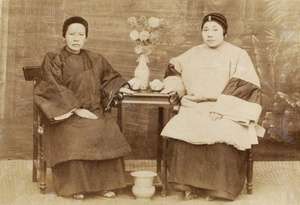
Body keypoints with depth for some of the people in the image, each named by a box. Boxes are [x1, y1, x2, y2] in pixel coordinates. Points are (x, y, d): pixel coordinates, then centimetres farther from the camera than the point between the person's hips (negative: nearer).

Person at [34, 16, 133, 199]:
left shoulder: (94, 59, 15)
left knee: (109, 130, -24)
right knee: (74, 136, -33)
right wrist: (76, 109, -15)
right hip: (66, 114, -3)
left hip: (94, 112, 4)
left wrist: (120, 88, 13)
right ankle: (75, 186, -19)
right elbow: (54, 90, -7)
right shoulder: (53, 60, 3)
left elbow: (110, 75, 32)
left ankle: (104, 184, -14)